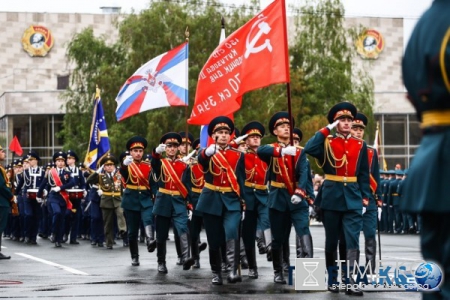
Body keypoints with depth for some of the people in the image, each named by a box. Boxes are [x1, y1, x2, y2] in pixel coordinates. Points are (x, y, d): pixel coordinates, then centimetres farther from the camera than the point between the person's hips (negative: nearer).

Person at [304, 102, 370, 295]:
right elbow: (309, 149, -19)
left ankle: (350, 282, -10)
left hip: (353, 199, 1)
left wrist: (365, 196, 3)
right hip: (332, 197, -1)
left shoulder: (360, 145, 8)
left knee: (353, 241, -7)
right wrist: (326, 129, -13)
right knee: (331, 241, 8)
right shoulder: (326, 142, 2)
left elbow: (364, 173, 10)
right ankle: (332, 279, 18)